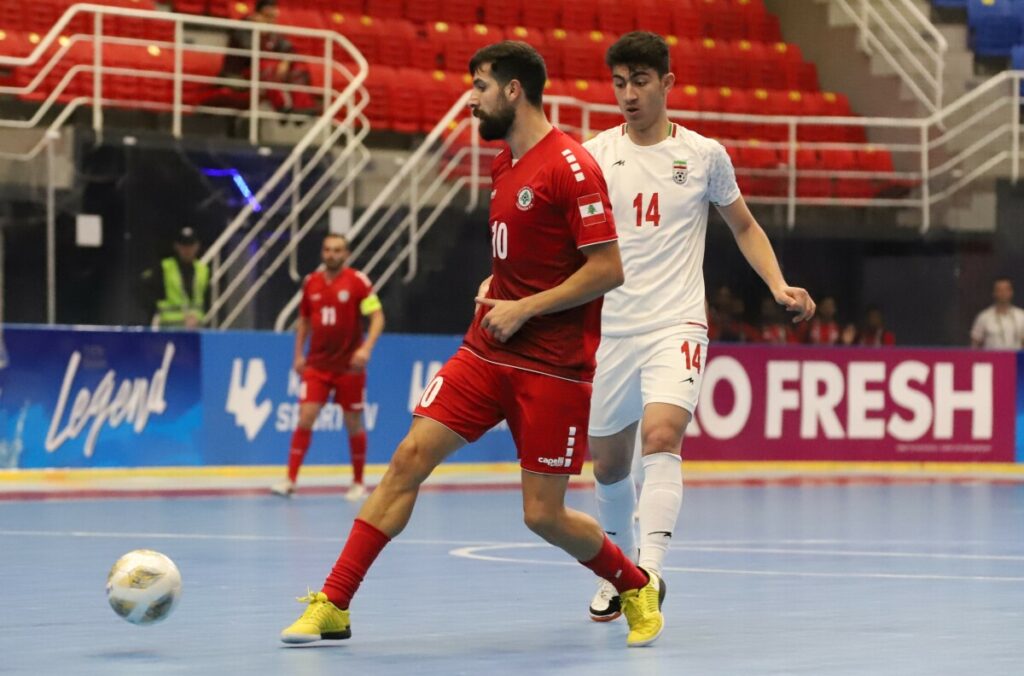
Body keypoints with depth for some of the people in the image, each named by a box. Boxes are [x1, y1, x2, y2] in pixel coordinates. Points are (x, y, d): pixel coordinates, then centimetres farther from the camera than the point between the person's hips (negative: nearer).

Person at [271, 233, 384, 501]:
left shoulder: (358, 281, -7)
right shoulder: (311, 283, 6)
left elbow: (378, 317, -10)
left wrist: (366, 348, -23)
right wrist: (299, 354, 10)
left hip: (349, 366, -3)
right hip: (316, 365, 3)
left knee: (353, 423, 5)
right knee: (306, 417, -9)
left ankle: (358, 483, 19)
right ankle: (290, 480, -10)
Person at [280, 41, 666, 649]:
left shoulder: (571, 166, -14)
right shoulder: (505, 164, 13)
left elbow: (609, 268, -18)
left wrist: (522, 308, -17)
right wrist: (493, 289, 7)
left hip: (553, 369, -7)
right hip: (490, 350, 7)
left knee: (543, 515, -3)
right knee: (410, 456, -5)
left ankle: (639, 588, 24)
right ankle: (333, 607, -3)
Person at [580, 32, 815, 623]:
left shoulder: (705, 155, 3)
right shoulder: (595, 155, 3)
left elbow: (744, 226, 16)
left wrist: (779, 286, 1)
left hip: (676, 325, -2)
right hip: (610, 327, 2)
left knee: (661, 437, -26)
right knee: (608, 462, 11)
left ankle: (650, 573, -34)